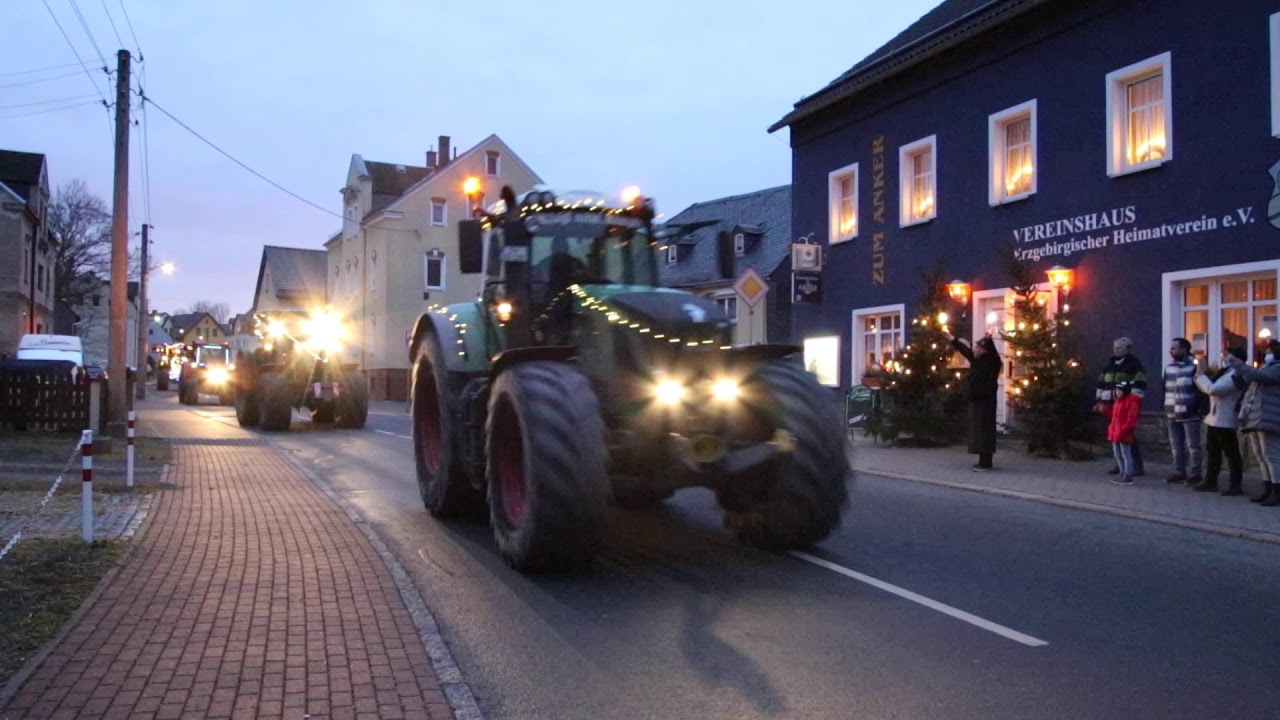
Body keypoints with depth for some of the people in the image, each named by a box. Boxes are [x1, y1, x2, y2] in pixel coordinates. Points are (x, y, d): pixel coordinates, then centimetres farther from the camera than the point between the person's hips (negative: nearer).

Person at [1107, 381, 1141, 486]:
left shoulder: (1131, 401, -13)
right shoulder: (1117, 401, 17)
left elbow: (1131, 418, -20)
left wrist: (1124, 430, -25)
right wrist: (1111, 429, 17)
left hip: (1124, 434, -10)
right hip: (1116, 433, 10)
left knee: (1126, 455, -5)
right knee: (1118, 455, 15)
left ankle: (1128, 477, -1)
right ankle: (1122, 474, 25)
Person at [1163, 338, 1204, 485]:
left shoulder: (1195, 367, -7)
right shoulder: (1169, 367, 13)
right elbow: (1165, 387, 18)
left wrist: (1192, 406, -17)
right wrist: (1166, 407, 8)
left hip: (1189, 414, -7)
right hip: (1173, 413, 7)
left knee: (1192, 445, -2)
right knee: (1176, 445, 11)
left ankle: (1195, 473, 6)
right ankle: (1179, 472, 19)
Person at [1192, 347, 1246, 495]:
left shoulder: (1236, 375, -16)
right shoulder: (1225, 373, 17)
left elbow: (1213, 389, -25)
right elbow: (1207, 389, 22)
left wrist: (1201, 374, -13)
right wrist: (1200, 373, 10)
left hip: (1225, 422, -10)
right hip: (1214, 420, 10)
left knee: (1231, 454, -4)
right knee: (1212, 451, 14)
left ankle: (1235, 485, 0)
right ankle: (1210, 481, 21)